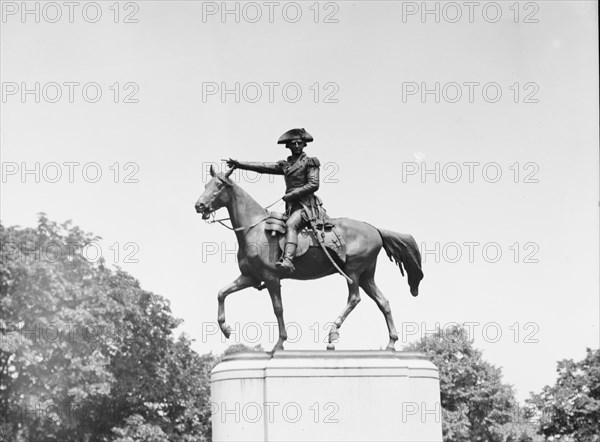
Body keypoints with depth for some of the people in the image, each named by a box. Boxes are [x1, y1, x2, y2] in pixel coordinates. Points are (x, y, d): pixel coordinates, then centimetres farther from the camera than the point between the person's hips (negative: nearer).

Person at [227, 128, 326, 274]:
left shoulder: (309, 162, 3)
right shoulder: (285, 165, 21)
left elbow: (314, 185, -6)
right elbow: (263, 167, 16)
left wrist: (292, 194, -11)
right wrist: (239, 164, 8)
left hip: (306, 205, -9)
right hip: (292, 207, 9)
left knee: (290, 225, -33)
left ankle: (288, 261, -52)